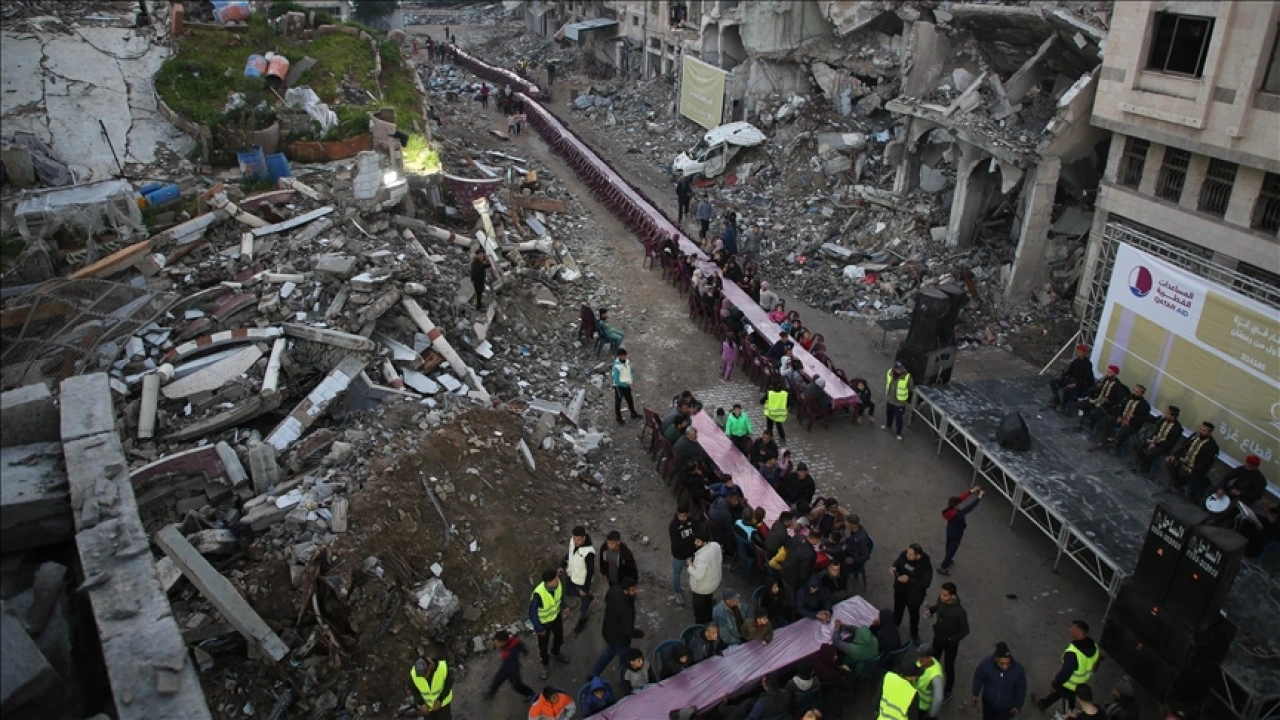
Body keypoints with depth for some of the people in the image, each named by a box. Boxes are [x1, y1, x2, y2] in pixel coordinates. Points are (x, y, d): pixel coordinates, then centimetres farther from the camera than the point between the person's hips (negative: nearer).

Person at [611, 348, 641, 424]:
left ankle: (633, 414, 44)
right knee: (618, 402, 14)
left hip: (627, 385, 7)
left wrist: (630, 382, -5)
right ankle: (619, 417, 34)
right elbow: (616, 381, -28)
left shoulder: (628, 362, -9)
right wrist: (625, 384, -17)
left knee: (630, 400, 23)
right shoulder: (617, 367, -31)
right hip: (619, 387, -7)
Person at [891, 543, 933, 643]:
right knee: (898, 608, 30)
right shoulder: (904, 554, -21)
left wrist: (909, 580, -38)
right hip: (900, 589, 4)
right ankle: (894, 625, 59)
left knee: (914, 614, 21)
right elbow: (897, 563, -1)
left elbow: (926, 583, -29)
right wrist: (894, 568, -24)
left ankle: (914, 634, 48)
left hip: (914, 594, -4)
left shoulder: (925, 565, -33)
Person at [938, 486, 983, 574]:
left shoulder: (949, 509, -21)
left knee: (949, 545, 30)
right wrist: (979, 497, -29)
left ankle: (949, 559, 57)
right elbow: (969, 508, -36)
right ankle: (943, 567, 23)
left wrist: (971, 491, -17)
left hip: (950, 531, 7)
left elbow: (960, 498, -17)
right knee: (952, 549, 11)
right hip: (956, 534, -7)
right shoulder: (957, 514, -40)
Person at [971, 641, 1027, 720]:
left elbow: (1021, 688, -10)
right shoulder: (986, 663, -30)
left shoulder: (1018, 669, -30)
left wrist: (1018, 705, -3)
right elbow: (978, 678, -9)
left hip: (1007, 705, -1)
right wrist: (976, 694, -3)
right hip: (989, 701, 1)